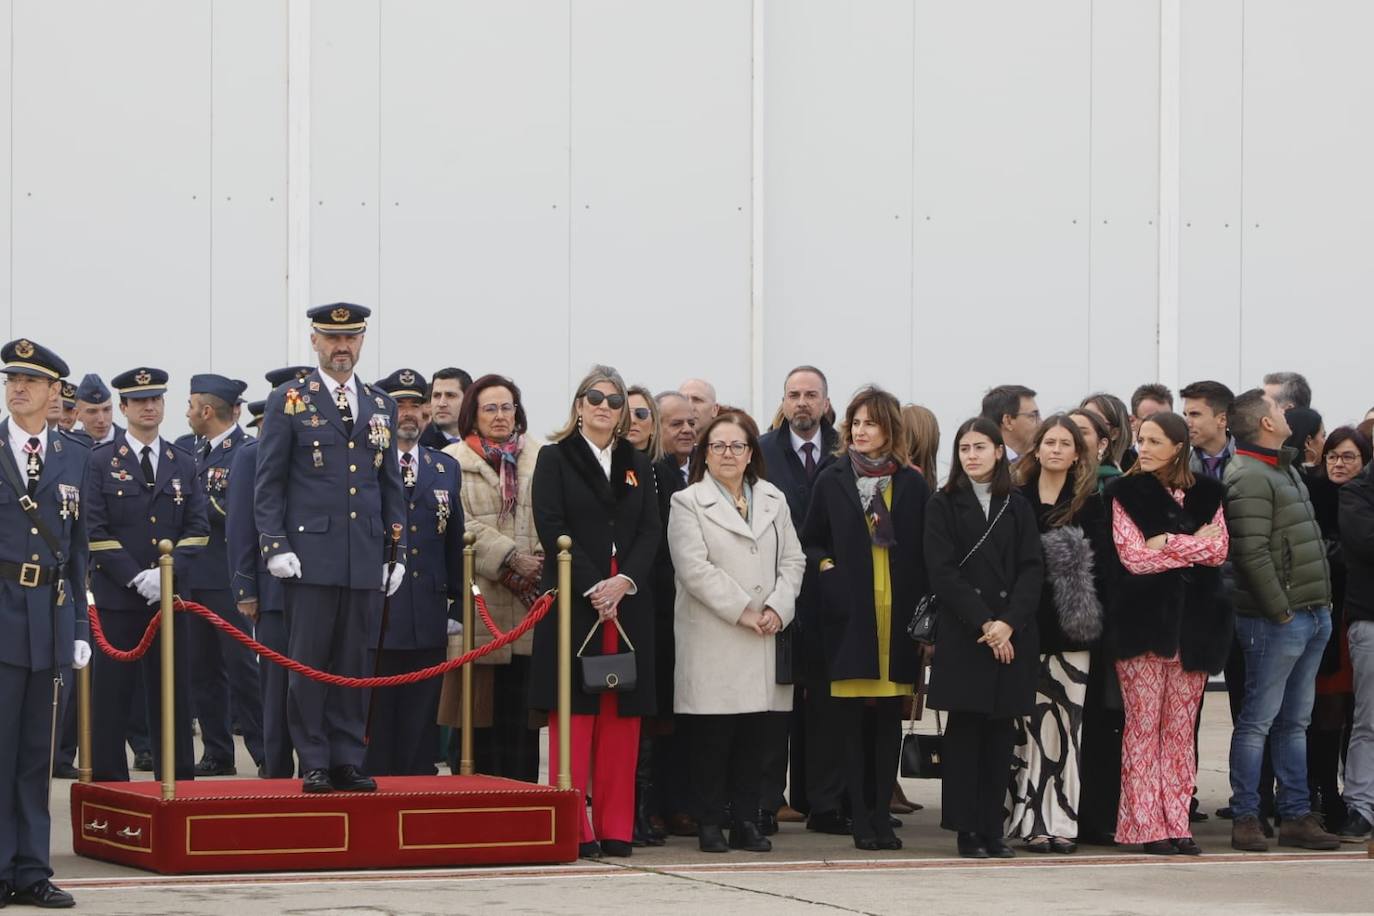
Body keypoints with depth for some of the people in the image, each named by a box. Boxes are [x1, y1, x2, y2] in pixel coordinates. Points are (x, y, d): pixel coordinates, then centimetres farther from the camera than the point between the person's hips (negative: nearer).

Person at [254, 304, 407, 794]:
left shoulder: (381, 406, 15)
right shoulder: (289, 401, 3)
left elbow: (392, 486, 17)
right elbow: (269, 482, 1)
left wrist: (398, 551, 11)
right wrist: (275, 545, -9)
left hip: (365, 558, 4)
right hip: (311, 555, -3)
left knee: (354, 662, 5)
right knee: (309, 661, -2)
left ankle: (348, 761, 10)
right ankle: (314, 764, 3)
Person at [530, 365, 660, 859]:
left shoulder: (636, 465, 16)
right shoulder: (555, 459, 5)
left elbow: (650, 531, 7)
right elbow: (552, 527, -6)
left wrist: (624, 582, -10)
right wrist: (593, 587, -15)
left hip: (629, 603, 4)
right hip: (573, 599, -4)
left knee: (622, 716, 2)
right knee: (573, 712, -6)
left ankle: (615, 827, 5)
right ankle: (573, 830, -4)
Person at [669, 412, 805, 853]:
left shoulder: (773, 500, 16)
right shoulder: (688, 503, 1)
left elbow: (792, 560, 12)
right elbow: (695, 568, -9)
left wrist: (778, 608, -4)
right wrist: (742, 611, -12)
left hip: (765, 639, 4)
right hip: (711, 640, -4)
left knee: (756, 736, 3)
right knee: (711, 737, -3)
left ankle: (746, 821, 10)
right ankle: (710, 824, 4)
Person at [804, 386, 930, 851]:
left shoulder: (912, 485, 8)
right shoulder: (831, 481, 7)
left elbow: (925, 552, 8)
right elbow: (810, 543, 14)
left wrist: (924, 609, -1)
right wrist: (827, 570, -5)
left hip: (898, 615, 1)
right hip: (850, 615, -1)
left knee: (889, 717, 2)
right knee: (854, 717, -2)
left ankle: (882, 813, 8)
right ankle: (860, 817, 2)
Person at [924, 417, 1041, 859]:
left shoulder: (1017, 507, 11)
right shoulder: (944, 505, 4)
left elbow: (1032, 570, 3)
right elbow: (943, 572, -5)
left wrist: (1008, 622, -12)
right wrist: (983, 623, -13)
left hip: (1013, 636, 2)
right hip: (962, 636, -2)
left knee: (1001, 732, 2)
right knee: (965, 731, -3)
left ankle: (993, 827, 7)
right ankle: (967, 829, 1)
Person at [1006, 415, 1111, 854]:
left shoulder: (1089, 504, 7)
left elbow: (1102, 565, 3)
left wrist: (1087, 613, -7)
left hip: (1072, 627, 0)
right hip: (1027, 626, 0)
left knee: (1068, 720, -2)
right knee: (1031, 723, -3)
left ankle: (1062, 820, 1)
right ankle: (1032, 820, 0)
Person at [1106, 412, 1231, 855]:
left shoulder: (1205, 494, 11)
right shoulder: (1125, 493, 3)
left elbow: (1218, 550, -2)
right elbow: (1133, 556, -9)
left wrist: (1168, 543, -12)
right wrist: (1195, 544, -7)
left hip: (1193, 622, 3)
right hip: (1143, 619, -3)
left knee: (1180, 728, 4)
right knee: (1143, 726, -3)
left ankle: (1176, 822, 7)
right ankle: (1145, 825, -1)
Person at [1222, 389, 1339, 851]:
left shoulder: (1286, 470, 17)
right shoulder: (1249, 478, -15)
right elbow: (1252, 554, -20)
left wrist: (1322, 605, 16)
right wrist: (1281, 612, -17)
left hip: (1312, 617, 9)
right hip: (1276, 620, -9)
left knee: (1295, 722, 12)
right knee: (1258, 721, -3)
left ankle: (1297, 815, 16)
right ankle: (1245, 818, 1)